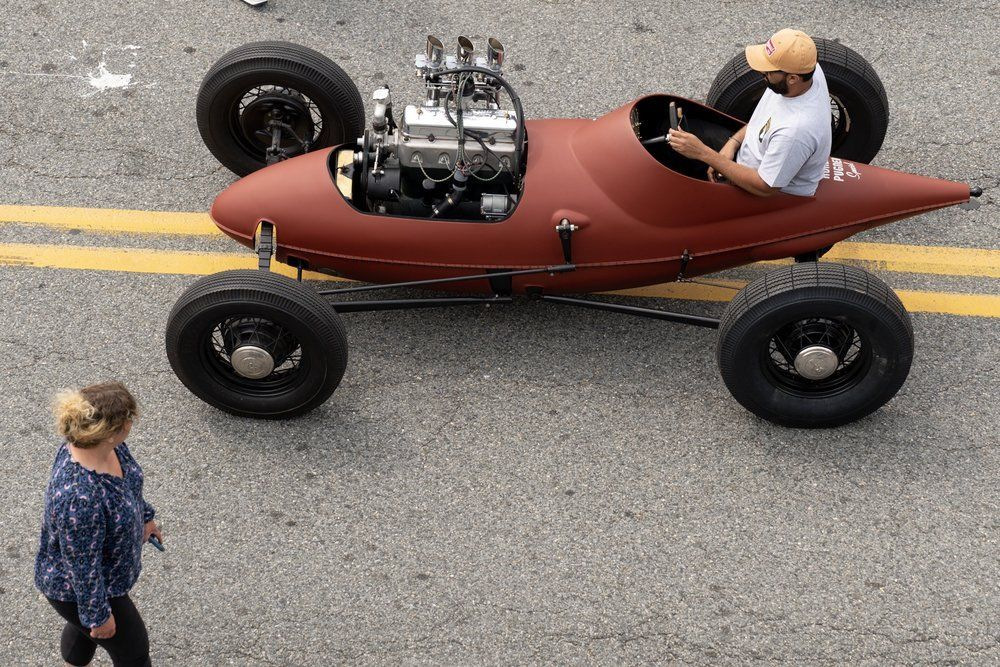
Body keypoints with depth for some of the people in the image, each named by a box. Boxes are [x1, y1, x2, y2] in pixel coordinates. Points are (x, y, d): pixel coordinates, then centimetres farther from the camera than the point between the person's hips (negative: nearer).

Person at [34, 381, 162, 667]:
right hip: (77, 590, -8)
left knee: (84, 624, 34)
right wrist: (98, 616, -17)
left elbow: (128, 479, 5)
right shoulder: (80, 498, -44)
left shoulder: (108, 445, -19)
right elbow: (83, 567, -30)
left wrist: (144, 516, 19)